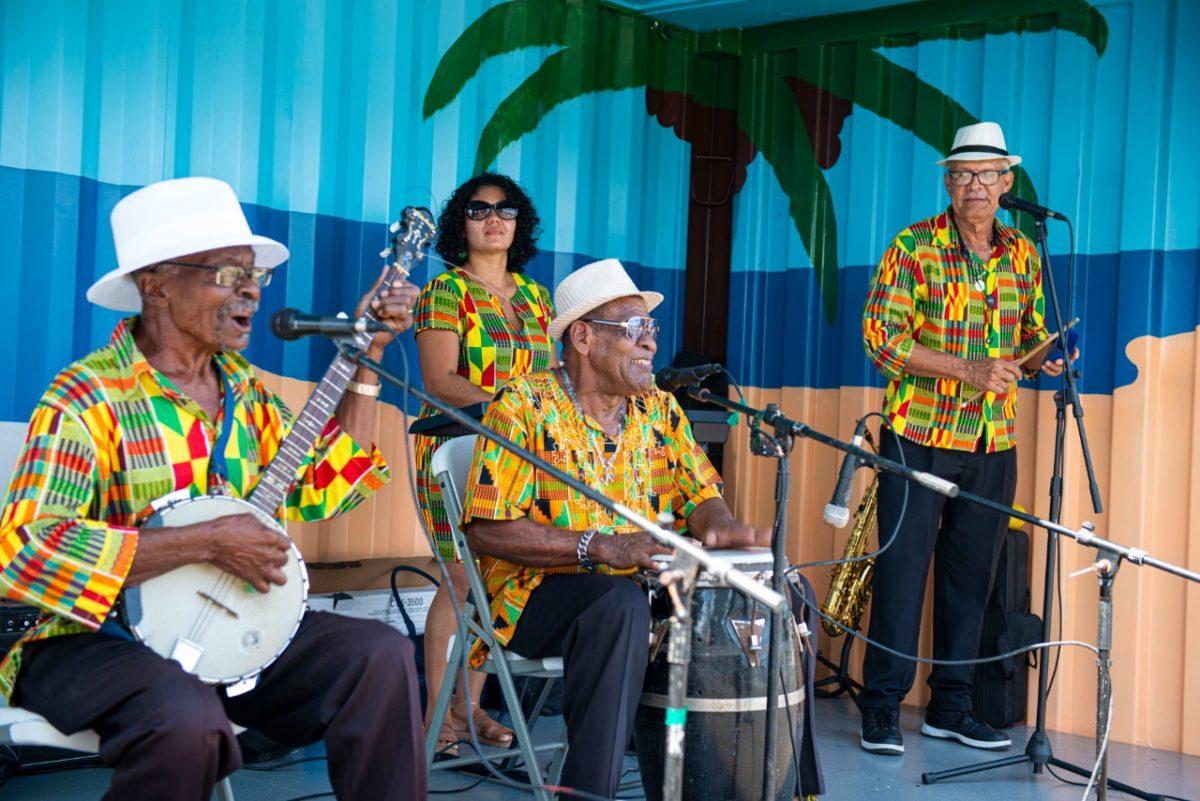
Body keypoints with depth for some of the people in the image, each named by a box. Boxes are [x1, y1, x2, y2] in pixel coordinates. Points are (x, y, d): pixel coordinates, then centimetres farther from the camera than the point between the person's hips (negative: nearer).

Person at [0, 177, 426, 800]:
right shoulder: (87, 400, -16)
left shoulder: (242, 386, 8)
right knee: (189, 719, -36)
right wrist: (208, 542, -26)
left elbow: (322, 489, 12)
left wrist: (367, 358, 6)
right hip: (98, 640, -6)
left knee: (380, 655, -14)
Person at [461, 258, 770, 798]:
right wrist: (599, 546, -25)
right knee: (621, 603, -38)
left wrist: (721, 528, -14)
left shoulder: (659, 410, 11)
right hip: (538, 596, -6)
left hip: (642, 587, 6)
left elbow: (700, 497, 11)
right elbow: (487, 530, -16)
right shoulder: (524, 407, -9)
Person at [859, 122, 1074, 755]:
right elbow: (881, 337, -11)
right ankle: (882, 708, 8)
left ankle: (950, 707, 22)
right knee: (902, 571, -2)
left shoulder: (1023, 256, 10)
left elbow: (1032, 340, 18)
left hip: (993, 444, 5)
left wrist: (1045, 358, -7)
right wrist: (967, 370, -20)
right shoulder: (913, 247, -4)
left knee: (971, 576, 10)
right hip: (919, 436, -4)